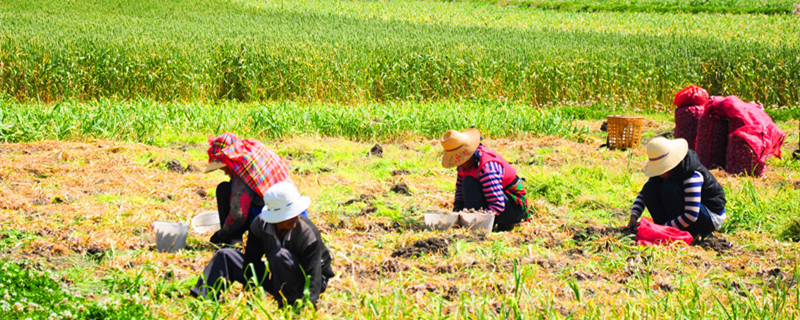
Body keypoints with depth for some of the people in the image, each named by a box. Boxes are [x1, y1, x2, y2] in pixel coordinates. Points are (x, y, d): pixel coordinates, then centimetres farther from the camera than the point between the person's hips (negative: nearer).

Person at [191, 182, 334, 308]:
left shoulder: (309, 234, -28)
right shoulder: (260, 224, -15)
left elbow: (313, 279, -33)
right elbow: (251, 260, -8)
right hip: (276, 276, 5)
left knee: (280, 256, -36)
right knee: (225, 256, -2)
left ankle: (289, 306, -27)